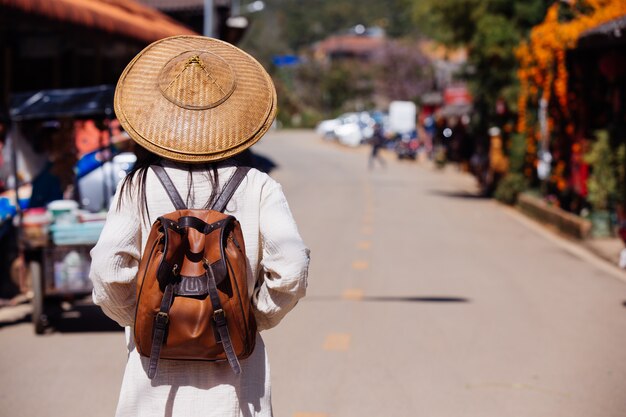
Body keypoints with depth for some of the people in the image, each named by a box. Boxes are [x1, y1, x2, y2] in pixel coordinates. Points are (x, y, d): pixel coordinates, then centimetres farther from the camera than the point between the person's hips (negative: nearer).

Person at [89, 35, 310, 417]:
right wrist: (257, 317, 3)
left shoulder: (139, 187, -2)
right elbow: (291, 268, -13)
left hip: (157, 371, 1)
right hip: (233, 380, 0)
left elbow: (108, 268, -12)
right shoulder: (258, 188, -3)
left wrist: (137, 317, 5)